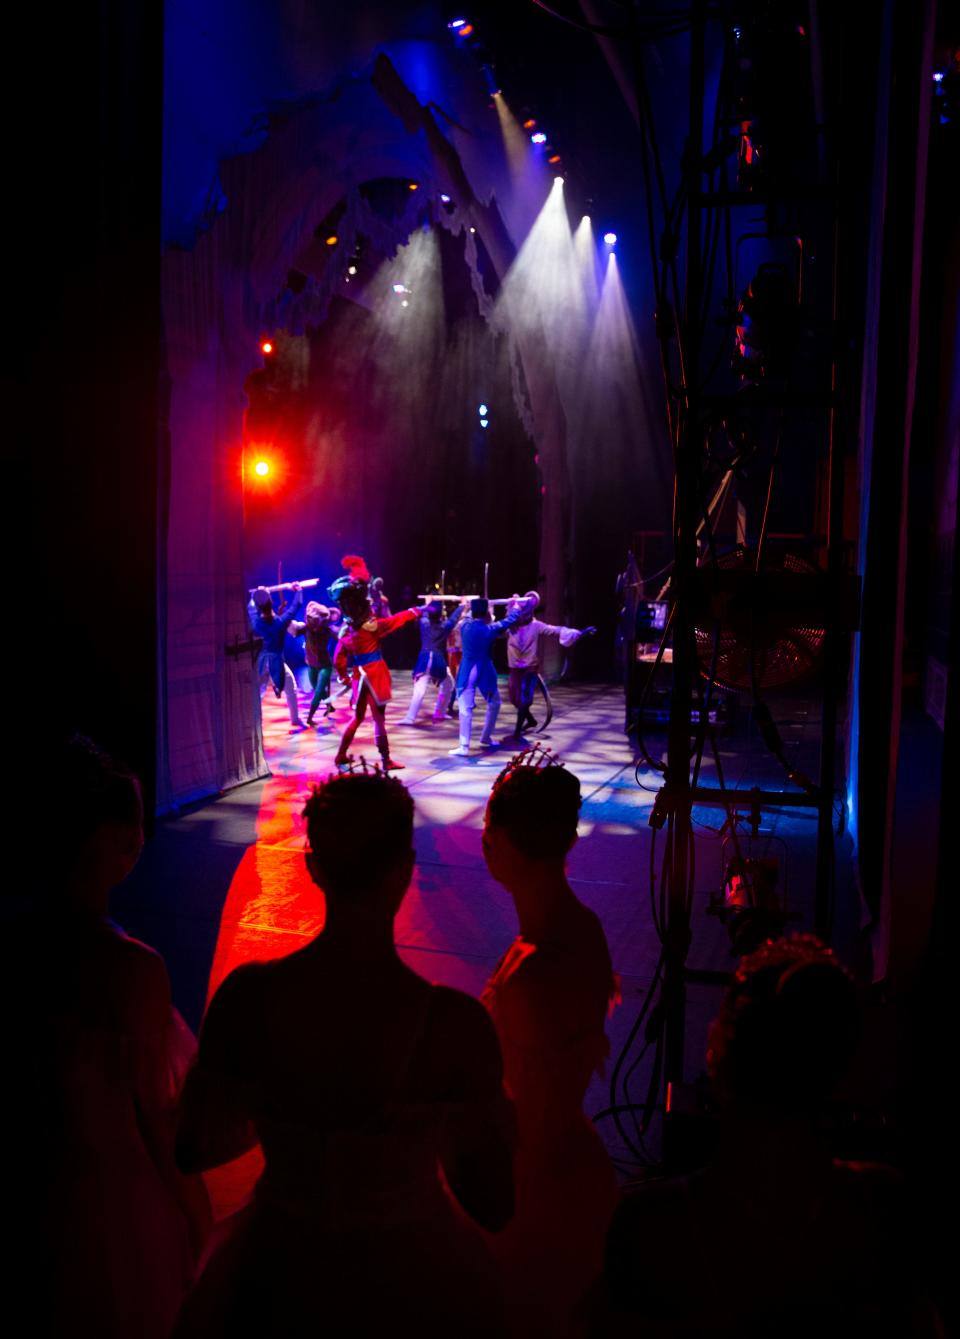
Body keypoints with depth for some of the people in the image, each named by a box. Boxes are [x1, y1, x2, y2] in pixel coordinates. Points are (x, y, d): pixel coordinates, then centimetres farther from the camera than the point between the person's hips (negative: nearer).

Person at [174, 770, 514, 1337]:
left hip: (278, 1277, 2)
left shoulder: (248, 995, -20)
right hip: (410, 1287, -1)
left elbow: (196, 1149, -4)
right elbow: (494, 1206, -15)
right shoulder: (454, 1022, -27)